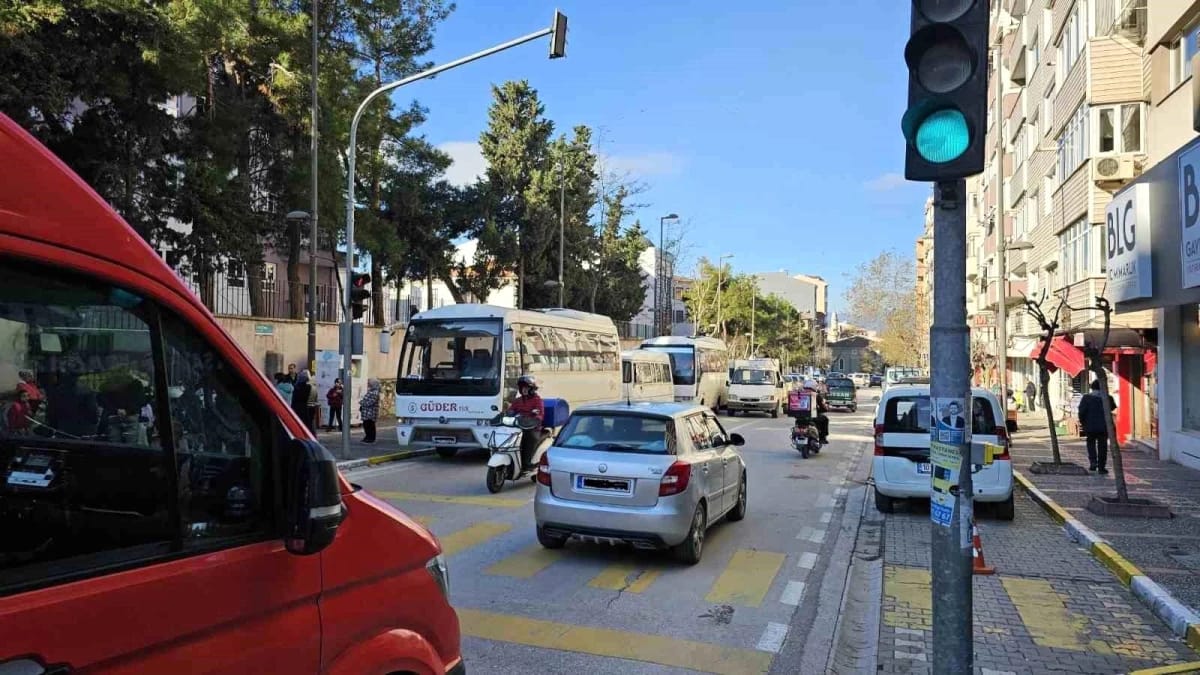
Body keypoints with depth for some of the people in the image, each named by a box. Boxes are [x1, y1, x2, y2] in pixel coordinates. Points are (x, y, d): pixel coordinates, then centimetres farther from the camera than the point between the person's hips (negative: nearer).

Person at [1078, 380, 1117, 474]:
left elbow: (1081, 411, -10)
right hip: (1104, 426, 1)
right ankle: (1101, 467, 8)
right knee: (1102, 446, 8)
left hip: (1090, 426, -1)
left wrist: (1082, 422, 2)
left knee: (1091, 444, 16)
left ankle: (1093, 461, -3)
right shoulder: (1107, 398, -2)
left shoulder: (1086, 397, -8)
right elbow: (1113, 408, 15)